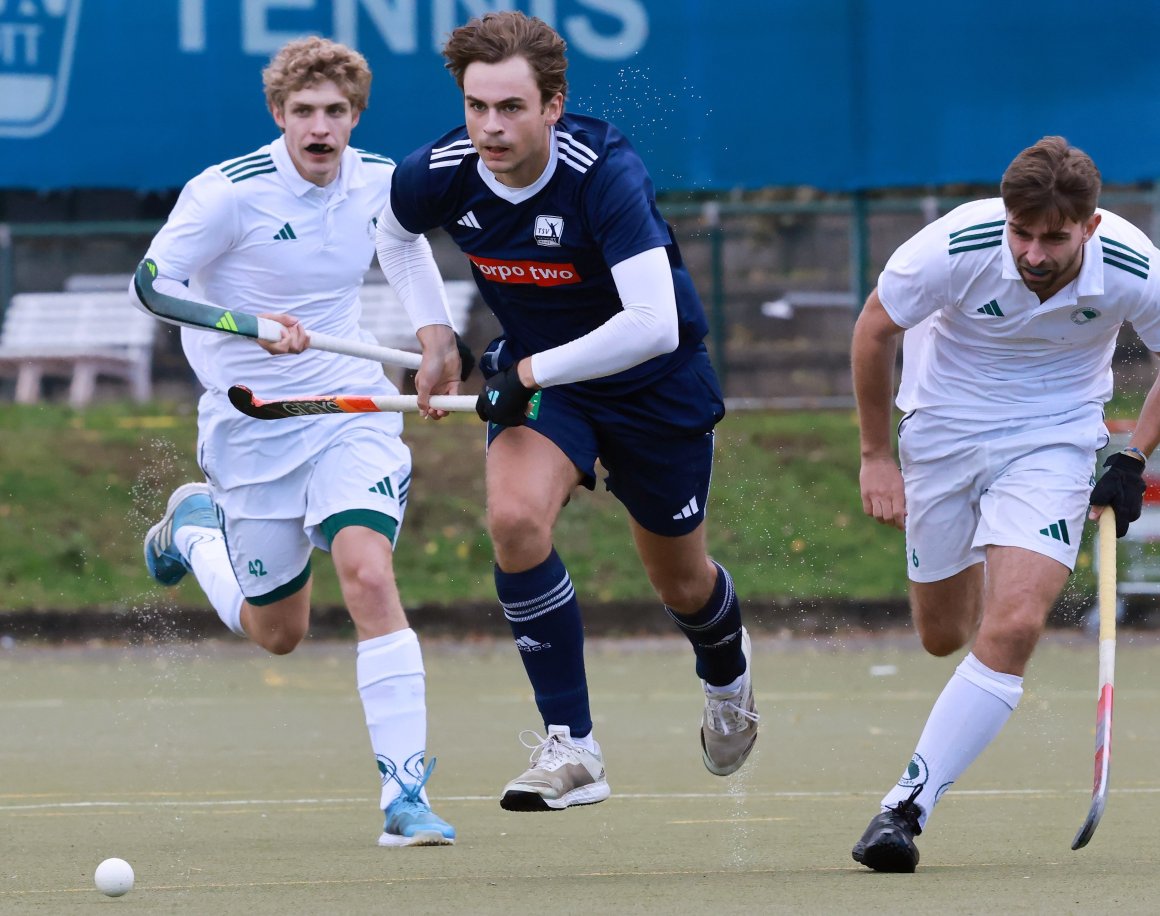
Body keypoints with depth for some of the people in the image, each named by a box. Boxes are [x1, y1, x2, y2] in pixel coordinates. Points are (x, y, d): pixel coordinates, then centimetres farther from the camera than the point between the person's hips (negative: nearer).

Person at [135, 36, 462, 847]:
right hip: (252, 429, -2)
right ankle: (195, 527, 43)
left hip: (350, 408, 2)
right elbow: (156, 280, -13)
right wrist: (249, 328, -27)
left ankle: (407, 789, -22)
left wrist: (438, 337, 17)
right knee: (279, 633, 10)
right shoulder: (228, 193, -17)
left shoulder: (380, 183, -2)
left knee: (370, 574, -23)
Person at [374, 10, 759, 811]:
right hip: (537, 372, 3)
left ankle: (727, 669, 52)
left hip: (654, 384, -3)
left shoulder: (606, 174, -34)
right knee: (515, 519, -26)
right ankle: (571, 747, -18)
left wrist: (532, 371, -35)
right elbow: (393, 235, 8)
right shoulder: (439, 176, -19)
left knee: (681, 584, 13)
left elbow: (653, 325, -40)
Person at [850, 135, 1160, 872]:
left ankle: (908, 804, -16)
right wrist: (876, 455, -2)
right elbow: (874, 330, -7)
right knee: (944, 636, 11)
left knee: (1012, 627, -20)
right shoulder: (955, 249, -27)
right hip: (945, 423, 1)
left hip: (1055, 438, -1)